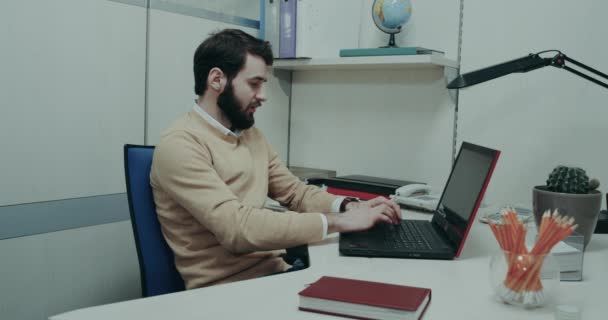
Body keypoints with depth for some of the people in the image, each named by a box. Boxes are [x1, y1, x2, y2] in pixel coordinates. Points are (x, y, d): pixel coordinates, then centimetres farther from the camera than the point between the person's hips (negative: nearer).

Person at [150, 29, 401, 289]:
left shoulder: (250, 135, 13)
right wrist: (337, 222, -22)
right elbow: (238, 226, -26)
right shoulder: (179, 144, -16)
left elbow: (296, 193, 16)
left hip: (277, 271, 8)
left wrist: (350, 207, -3)